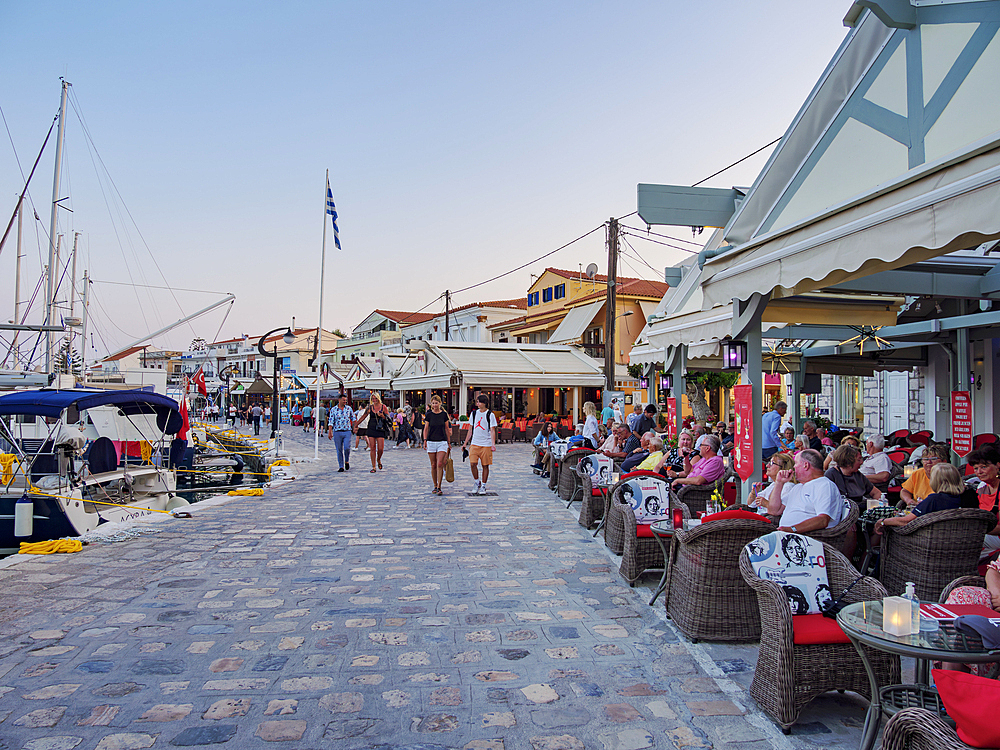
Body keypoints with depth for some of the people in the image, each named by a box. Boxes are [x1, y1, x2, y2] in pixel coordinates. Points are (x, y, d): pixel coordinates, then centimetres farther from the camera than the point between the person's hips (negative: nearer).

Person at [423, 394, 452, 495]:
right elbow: (426, 428, 5)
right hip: (431, 442, 1)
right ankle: (435, 486, 17)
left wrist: (449, 442, 9)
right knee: (433, 465, 6)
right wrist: (425, 440, -5)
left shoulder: (444, 414, 2)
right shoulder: (429, 415, 2)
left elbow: (447, 429, 8)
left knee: (440, 464, -11)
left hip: (442, 442, -1)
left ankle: (439, 487, -8)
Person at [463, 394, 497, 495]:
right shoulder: (474, 414, 10)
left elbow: (492, 430, -7)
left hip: (486, 444, -3)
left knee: (485, 465, 2)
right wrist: (465, 443, 15)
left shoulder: (490, 415, -2)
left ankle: (483, 486, 15)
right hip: (474, 443, 3)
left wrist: (493, 444, -19)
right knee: (473, 464, -8)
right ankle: (477, 483, 13)